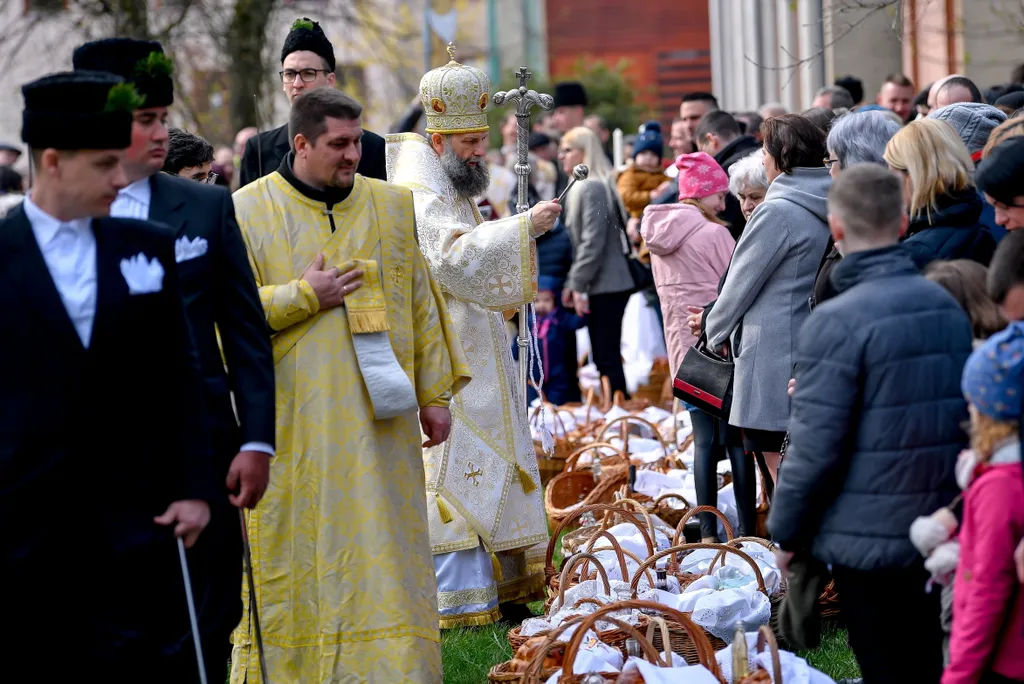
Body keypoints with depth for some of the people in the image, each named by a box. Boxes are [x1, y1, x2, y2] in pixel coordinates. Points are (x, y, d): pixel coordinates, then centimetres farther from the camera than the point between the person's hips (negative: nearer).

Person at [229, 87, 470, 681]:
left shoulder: (391, 205, 8)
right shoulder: (249, 211, 0)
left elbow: (421, 303, 11)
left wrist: (435, 393, 8)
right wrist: (305, 296, -11)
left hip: (376, 423, 2)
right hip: (291, 425, -2)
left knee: (383, 551, 1)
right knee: (292, 552, 2)